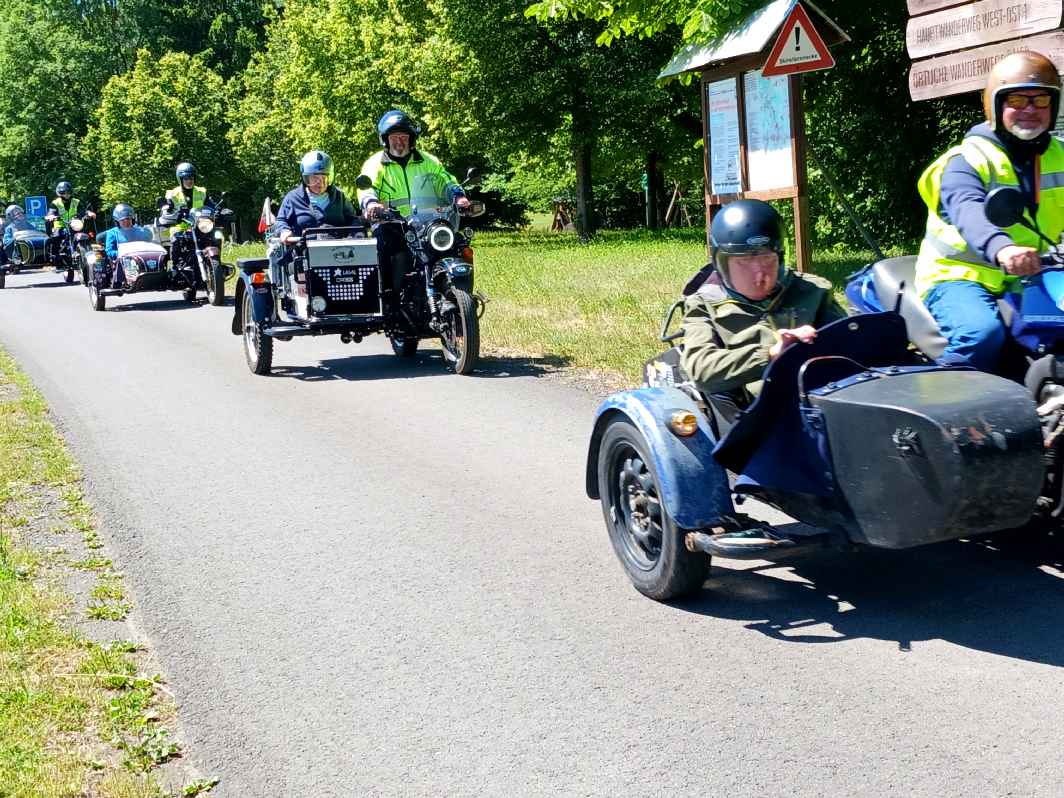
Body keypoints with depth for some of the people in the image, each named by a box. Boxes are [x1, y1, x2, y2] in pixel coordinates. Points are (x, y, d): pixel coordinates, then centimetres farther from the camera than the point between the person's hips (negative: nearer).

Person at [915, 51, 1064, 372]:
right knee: (983, 333, -34)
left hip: (1030, 281, 6)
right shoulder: (967, 161, -7)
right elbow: (969, 212, -28)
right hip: (961, 277, -6)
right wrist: (1001, 248, -50)